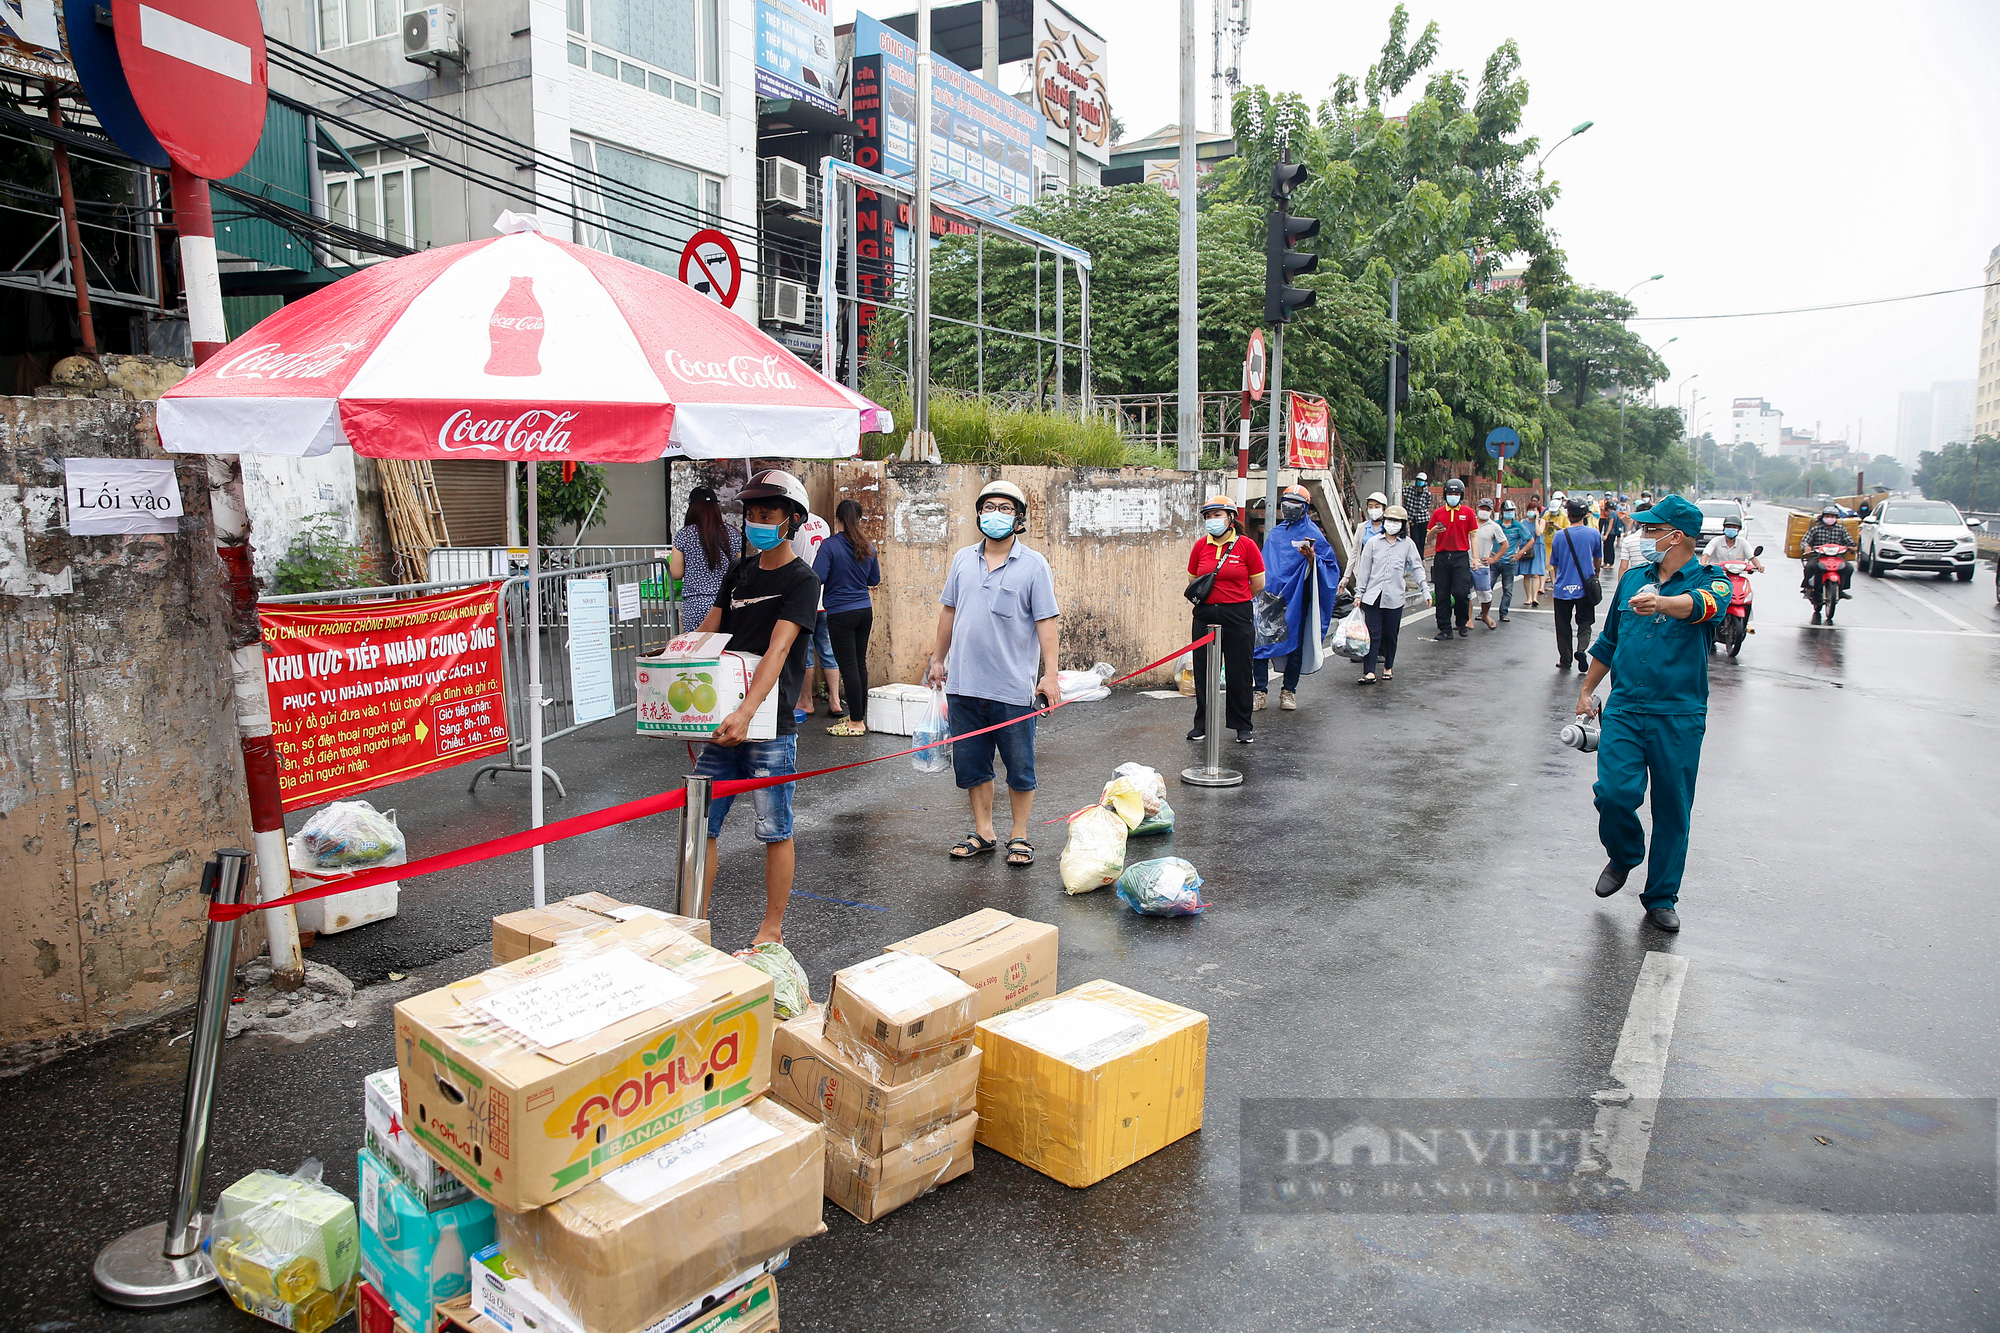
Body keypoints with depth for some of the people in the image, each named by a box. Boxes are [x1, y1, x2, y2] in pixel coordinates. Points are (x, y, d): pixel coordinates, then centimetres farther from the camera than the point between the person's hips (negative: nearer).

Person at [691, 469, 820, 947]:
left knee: (775, 831, 5)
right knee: (700, 824, 8)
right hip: (723, 722, 6)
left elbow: (778, 650, -21)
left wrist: (746, 712, -33)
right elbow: (705, 634, 12)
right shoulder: (739, 573, 13)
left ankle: (772, 930, 17)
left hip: (771, 727, -6)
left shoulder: (801, 580, -8)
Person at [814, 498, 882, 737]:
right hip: (864, 610, 6)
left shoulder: (830, 545, -12)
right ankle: (859, 715, 23)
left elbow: (817, 578, -17)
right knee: (860, 663, 13)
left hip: (841, 614, -6)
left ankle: (857, 723, 2)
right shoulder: (868, 546, 5)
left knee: (849, 666, -2)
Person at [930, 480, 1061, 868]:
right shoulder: (963, 559, 9)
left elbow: (1046, 622, -7)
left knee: (1019, 768, 6)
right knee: (971, 764, 12)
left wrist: (1050, 674, -12)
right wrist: (939, 659, 18)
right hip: (964, 685, 4)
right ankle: (983, 832, 26)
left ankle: (1020, 836, 21)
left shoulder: (1033, 564, -4)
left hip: (1013, 689, -4)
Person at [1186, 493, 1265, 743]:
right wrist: (1213, 598, 11)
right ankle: (1202, 724, 20)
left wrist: (1233, 600, 9)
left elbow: (1258, 584, 0)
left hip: (1238, 617, -3)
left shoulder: (1246, 546, -5)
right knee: (1203, 671, 8)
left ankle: (1243, 726, 17)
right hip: (1205, 616, 3)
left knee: (1239, 673, 4)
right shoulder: (1200, 546, 4)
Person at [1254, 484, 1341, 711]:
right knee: (1259, 640, -4)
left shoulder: (1313, 534, 1)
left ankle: (1289, 691, 16)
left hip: (1294, 599, -4)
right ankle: (1259, 691, 3)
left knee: (1294, 644, 4)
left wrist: (1312, 558, -20)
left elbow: (1330, 565, -2)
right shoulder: (1275, 533, 17)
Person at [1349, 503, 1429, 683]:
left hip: (1394, 597, 0)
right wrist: (1359, 593, 7)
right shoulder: (1374, 543, 6)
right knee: (1372, 634, -6)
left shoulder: (1408, 544, 6)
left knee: (1390, 634, 8)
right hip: (1373, 596, 0)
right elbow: (1364, 569, 8)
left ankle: (1388, 667, 24)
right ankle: (1369, 672, -9)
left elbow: (1417, 568, 10)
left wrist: (1425, 590, 3)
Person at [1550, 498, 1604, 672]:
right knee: (1584, 623, 12)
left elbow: (1553, 564, 3)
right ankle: (1581, 649, -13)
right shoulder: (1594, 534, -5)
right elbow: (1598, 561, 9)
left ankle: (1565, 660, 14)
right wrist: (1595, 575, 28)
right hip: (1585, 588, 0)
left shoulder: (1559, 535, -7)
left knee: (1563, 626, 11)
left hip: (1563, 588, 0)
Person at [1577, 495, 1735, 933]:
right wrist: (1586, 691, 25)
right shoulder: (1632, 578, 12)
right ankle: (1623, 857, 18)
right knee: (1615, 791, -13)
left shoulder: (1708, 580, -2)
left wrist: (1661, 603, -50)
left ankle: (1661, 897, 21)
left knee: (1673, 810, 4)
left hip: (1679, 717, -3)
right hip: (1624, 709, 3)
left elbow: (1703, 604, -29)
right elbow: (1608, 642, 23)